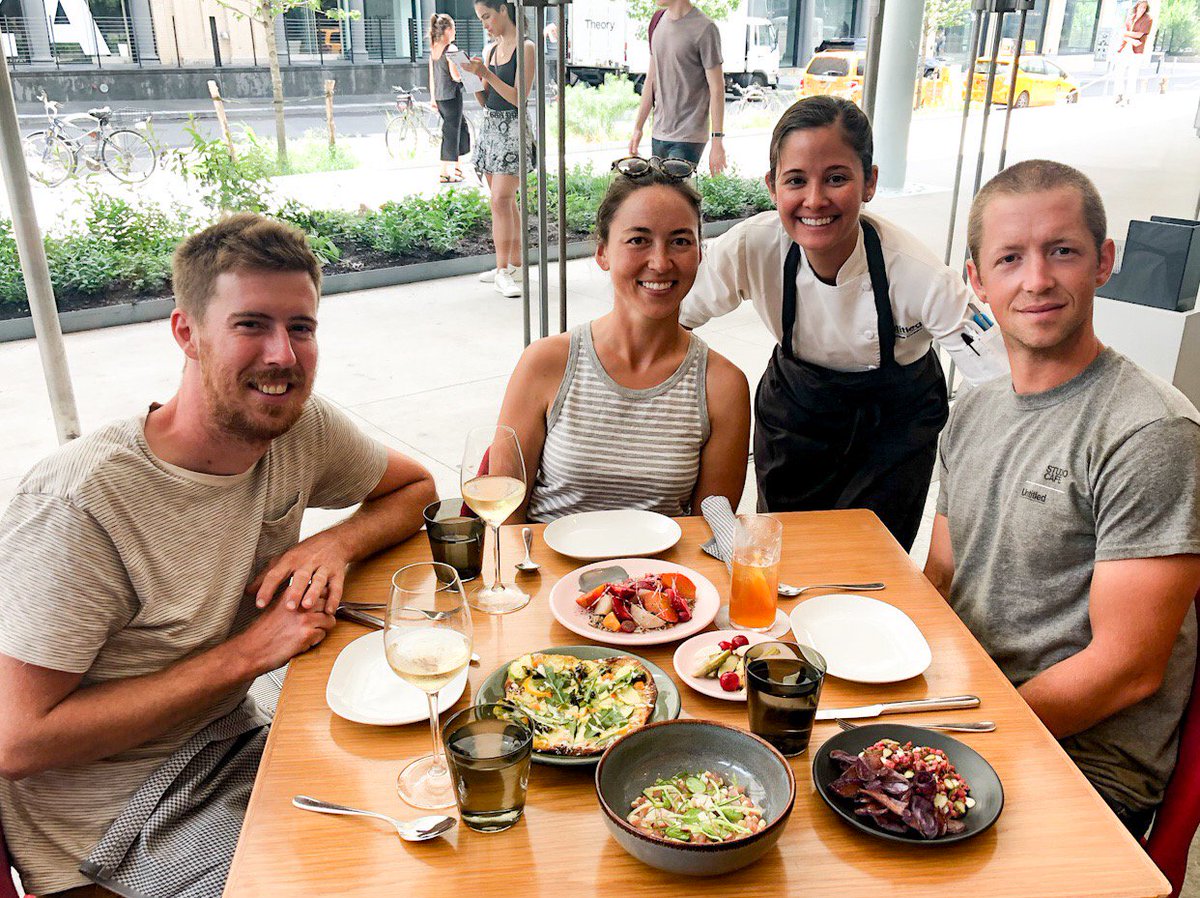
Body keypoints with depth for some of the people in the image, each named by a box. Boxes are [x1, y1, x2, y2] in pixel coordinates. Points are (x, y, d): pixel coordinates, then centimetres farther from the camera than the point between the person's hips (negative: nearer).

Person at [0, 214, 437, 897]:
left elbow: (415, 486, 9)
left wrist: (336, 543, -13)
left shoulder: (304, 427, -9)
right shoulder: (80, 504, -25)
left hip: (234, 744, 6)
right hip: (106, 822, -5)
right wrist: (246, 653, -23)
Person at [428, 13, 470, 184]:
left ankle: (456, 165, 25)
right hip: (452, 96, -8)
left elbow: (432, 76, 13)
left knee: (461, 127, 19)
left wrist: (433, 98, 19)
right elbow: (456, 76, -20)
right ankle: (446, 173, 4)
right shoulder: (450, 49, -15)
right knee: (451, 132, 0)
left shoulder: (433, 49, 9)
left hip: (439, 97, 8)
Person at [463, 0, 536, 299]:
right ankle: (515, 265, 16)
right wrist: (472, 78, -4)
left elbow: (518, 98, -13)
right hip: (490, 126, 8)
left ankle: (503, 271, -11)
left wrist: (487, 74, -18)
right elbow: (484, 101, 13)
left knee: (501, 199, -14)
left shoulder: (526, 48, -7)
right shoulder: (490, 50, 14)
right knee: (506, 201, 9)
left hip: (513, 128, -8)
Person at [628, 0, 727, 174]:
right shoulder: (658, 20, 11)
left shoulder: (704, 29, -10)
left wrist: (718, 141, -12)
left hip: (688, 140, -6)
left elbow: (717, 88, -9)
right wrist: (638, 128, 15)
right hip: (658, 135, 6)